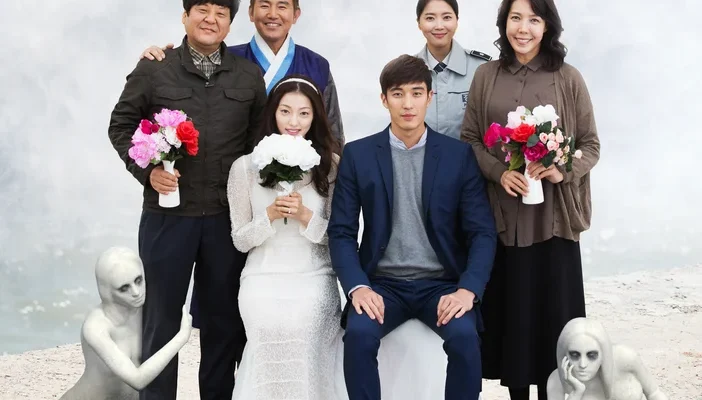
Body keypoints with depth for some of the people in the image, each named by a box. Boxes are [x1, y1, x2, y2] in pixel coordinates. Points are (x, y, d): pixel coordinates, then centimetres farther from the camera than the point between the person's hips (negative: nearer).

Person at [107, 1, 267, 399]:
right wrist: (146, 170, -9)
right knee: (162, 315, 8)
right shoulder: (153, 69, 0)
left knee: (225, 317, 12)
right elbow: (121, 125, 5)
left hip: (229, 216, 2)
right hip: (167, 214, -2)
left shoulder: (250, 75, 6)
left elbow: (260, 138, 13)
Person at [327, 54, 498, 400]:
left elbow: (482, 233, -1)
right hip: (382, 283, 0)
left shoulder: (459, 155, 2)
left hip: (442, 283, 0)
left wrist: (468, 289, -18)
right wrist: (358, 286, -16)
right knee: (358, 334, -29)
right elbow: (341, 232, 1)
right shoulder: (358, 155, 3)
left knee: (464, 337, -29)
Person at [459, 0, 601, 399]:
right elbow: (469, 139, 5)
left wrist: (562, 171, -17)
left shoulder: (568, 78, -1)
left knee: (552, 305, 3)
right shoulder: (486, 75, 4)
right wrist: (499, 172, -13)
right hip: (502, 214, 1)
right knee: (510, 305, 7)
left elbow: (591, 144, 2)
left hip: (553, 215, -1)